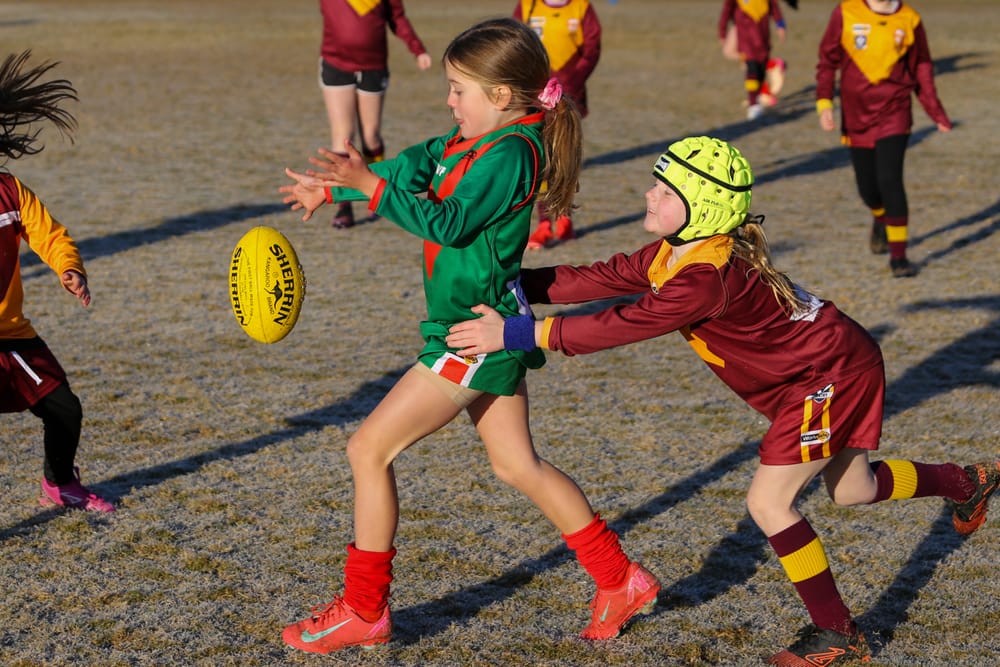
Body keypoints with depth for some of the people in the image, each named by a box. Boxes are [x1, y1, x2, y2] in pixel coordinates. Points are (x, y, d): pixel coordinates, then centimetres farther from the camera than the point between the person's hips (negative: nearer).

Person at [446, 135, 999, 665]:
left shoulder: (707, 278, -34)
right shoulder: (669, 256, -6)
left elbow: (621, 326, -38)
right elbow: (600, 279, -7)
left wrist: (517, 333, -38)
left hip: (831, 373, -10)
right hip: (821, 367, 10)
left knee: (768, 502, -10)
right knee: (853, 491, 25)